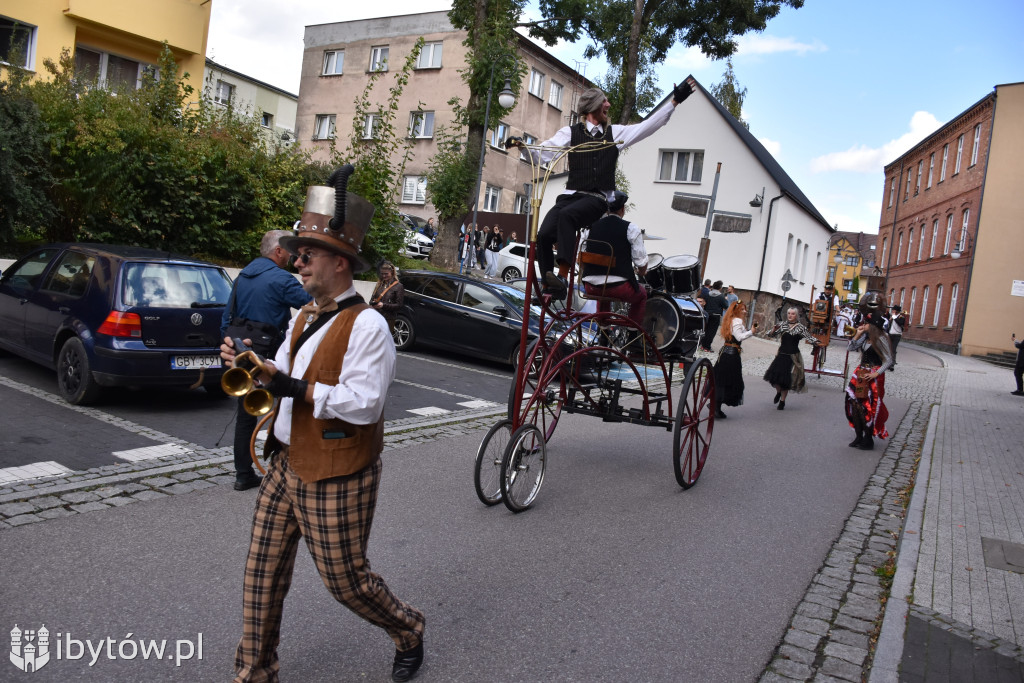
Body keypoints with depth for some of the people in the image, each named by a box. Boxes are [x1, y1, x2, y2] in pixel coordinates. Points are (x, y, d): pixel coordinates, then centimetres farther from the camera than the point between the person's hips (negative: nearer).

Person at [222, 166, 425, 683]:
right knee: (263, 571, 13)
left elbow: (363, 404, -25)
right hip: (286, 465, 8)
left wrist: (294, 388, -26)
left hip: (336, 478, -8)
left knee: (344, 578, 7)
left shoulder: (366, 325, -18)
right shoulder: (303, 318, 10)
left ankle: (408, 631, 34)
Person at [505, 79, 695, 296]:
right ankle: (547, 286, -5)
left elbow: (648, 125, 13)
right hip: (571, 195, 2)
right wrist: (523, 146, -14)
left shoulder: (615, 133, 16)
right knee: (544, 235, -20)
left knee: (566, 215, -34)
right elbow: (542, 154, 5)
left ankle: (562, 276, -40)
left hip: (597, 199, -2)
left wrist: (675, 101, 9)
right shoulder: (571, 132, 12)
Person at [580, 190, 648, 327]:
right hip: (620, 288, -4)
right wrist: (641, 273, 17)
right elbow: (641, 263, -6)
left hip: (591, 288, 4)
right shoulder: (631, 229, -5)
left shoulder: (590, 227, 7)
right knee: (641, 295, 29)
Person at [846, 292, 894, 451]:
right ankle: (859, 437, 18)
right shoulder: (865, 336, 5)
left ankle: (868, 439, 12)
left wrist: (876, 374, -19)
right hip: (861, 373, 7)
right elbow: (852, 348, 11)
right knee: (853, 402, 6)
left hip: (873, 376, -7)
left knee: (869, 407, 0)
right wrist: (857, 335, -3)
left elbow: (889, 361, -14)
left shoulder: (880, 339, -15)